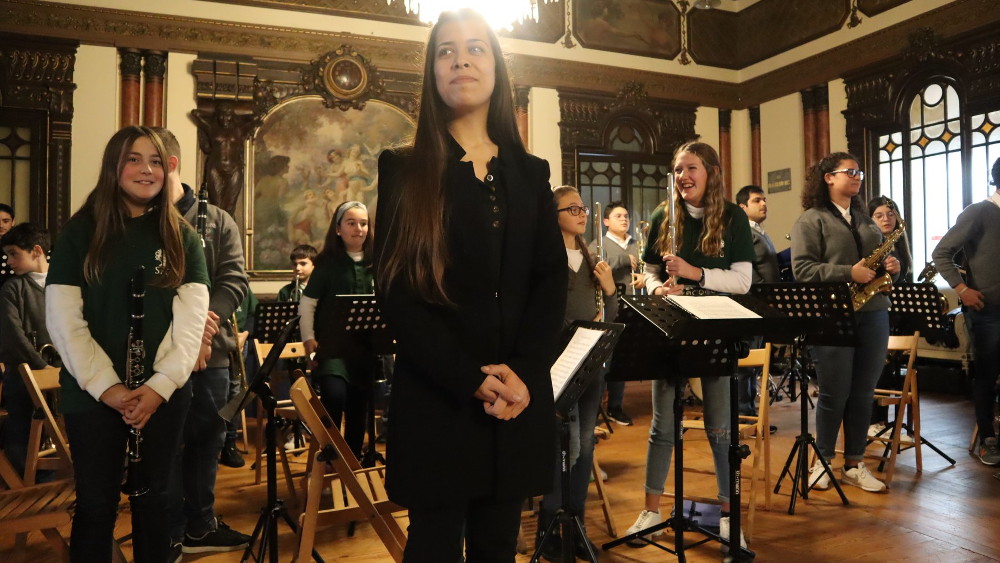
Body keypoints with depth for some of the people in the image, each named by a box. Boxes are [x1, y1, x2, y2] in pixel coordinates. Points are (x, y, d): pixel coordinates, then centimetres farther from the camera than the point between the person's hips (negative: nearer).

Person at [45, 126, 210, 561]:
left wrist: (160, 385, -14)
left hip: (164, 392, 1)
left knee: (153, 499, 13)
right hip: (91, 392, -1)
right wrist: (105, 386, -14)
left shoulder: (180, 235, 4)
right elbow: (63, 320, -5)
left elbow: (191, 318, -3)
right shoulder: (80, 231, 1)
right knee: (96, 504, 8)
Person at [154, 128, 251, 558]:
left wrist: (206, 318, -20)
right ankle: (169, 535, 21)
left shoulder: (218, 222, 7)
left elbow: (234, 280, -2)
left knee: (207, 442, 13)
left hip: (211, 352, 3)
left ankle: (201, 526, 30)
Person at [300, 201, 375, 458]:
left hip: (366, 347, 3)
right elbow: (307, 303, 2)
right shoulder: (327, 262, 0)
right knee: (334, 395, -24)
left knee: (358, 408, 10)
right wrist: (309, 338, -6)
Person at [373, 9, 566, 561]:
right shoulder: (403, 169, 1)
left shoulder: (530, 173, 11)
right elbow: (395, 292, -7)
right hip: (435, 403, -3)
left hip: (519, 401, 3)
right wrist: (469, 380, -16)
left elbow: (551, 283, 5)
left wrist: (522, 371, -11)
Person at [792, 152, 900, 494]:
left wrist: (890, 266, 2)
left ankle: (854, 465, 19)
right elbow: (803, 269, -12)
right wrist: (848, 273, -20)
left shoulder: (866, 220, 19)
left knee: (863, 393, 8)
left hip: (872, 315, 6)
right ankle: (823, 461, 17)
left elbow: (880, 259, 25)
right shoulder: (811, 220, -2)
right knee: (835, 394, 0)